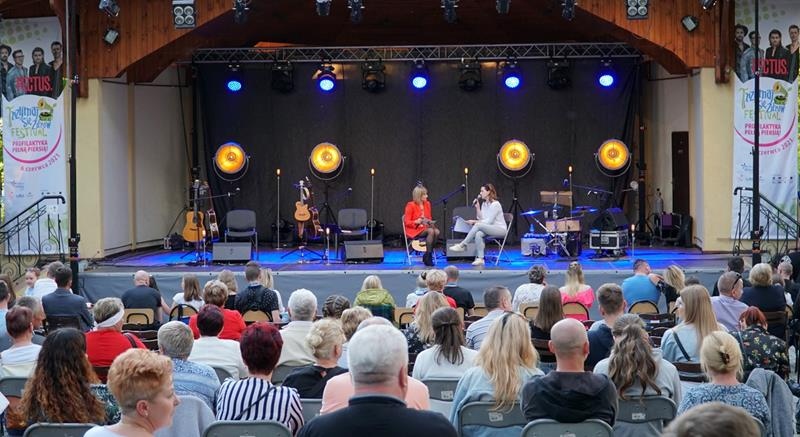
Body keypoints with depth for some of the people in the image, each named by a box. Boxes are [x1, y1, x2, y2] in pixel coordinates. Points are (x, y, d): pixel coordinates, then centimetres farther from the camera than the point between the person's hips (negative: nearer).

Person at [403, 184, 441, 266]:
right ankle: (428, 256, -25)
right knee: (431, 231, -33)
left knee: (436, 231, -27)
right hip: (414, 230, -6)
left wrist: (430, 222, -6)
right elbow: (407, 222, -8)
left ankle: (427, 256, -18)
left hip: (425, 227, 6)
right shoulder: (411, 205, -8)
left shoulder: (427, 204, 9)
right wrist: (417, 222, -26)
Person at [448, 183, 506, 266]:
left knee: (478, 225, -30)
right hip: (489, 228, 7)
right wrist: (477, 207, -4)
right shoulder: (484, 204, 11)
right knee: (478, 234, -28)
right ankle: (480, 259, -29)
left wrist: (475, 222, -20)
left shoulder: (495, 204, -14)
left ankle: (462, 245, -23)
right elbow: (481, 219, 6)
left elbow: (489, 221, -18)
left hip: (500, 229, -7)